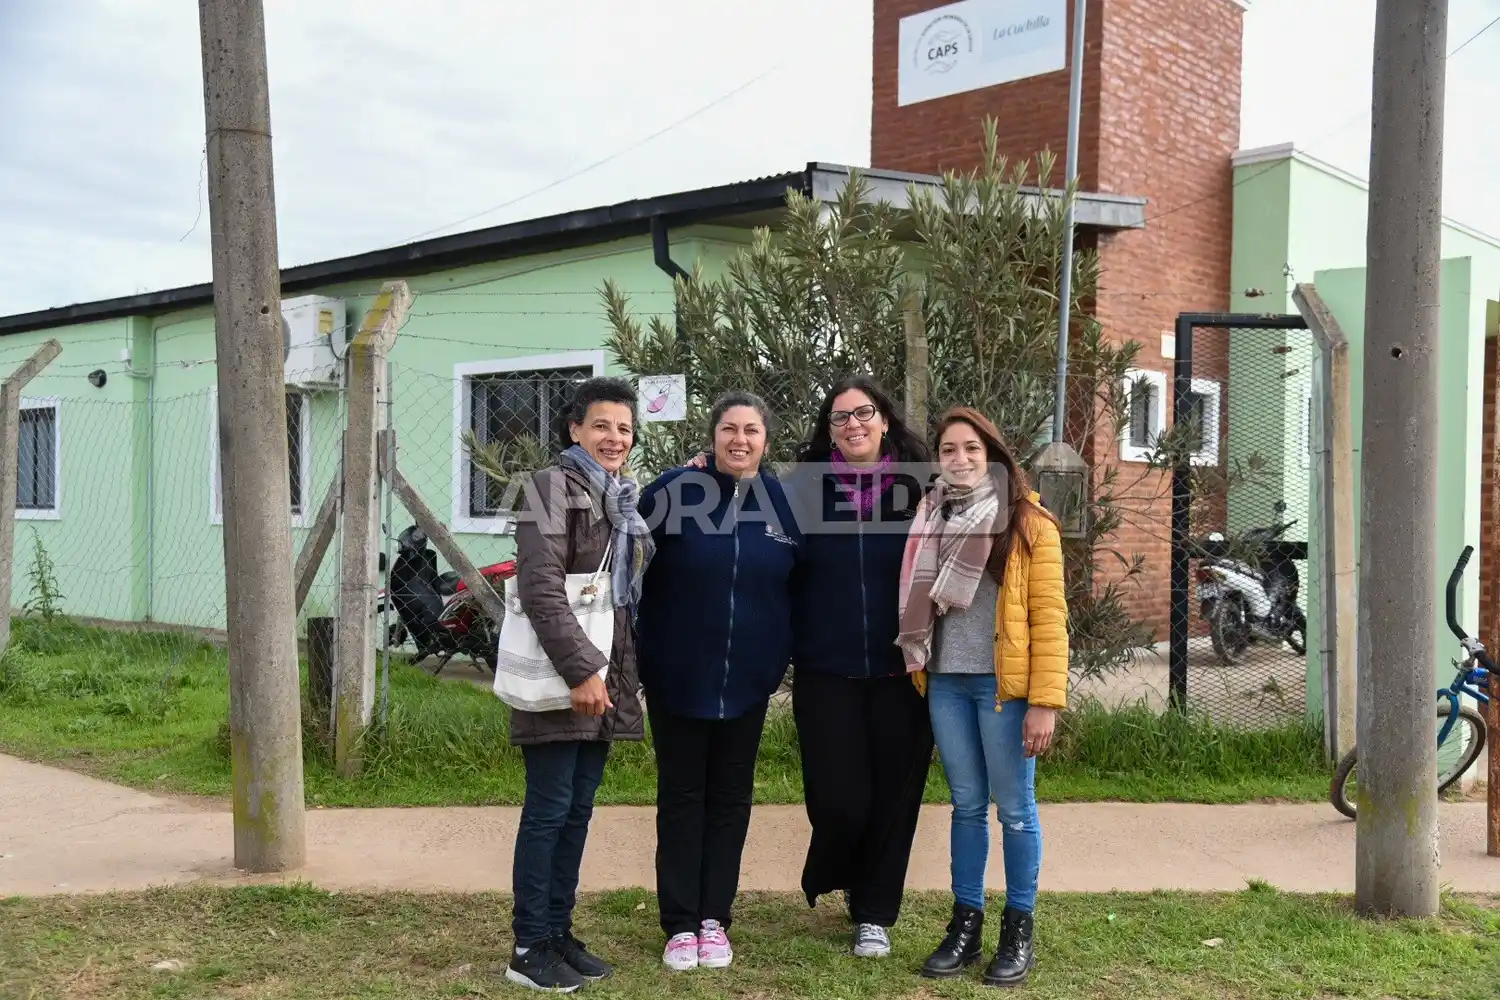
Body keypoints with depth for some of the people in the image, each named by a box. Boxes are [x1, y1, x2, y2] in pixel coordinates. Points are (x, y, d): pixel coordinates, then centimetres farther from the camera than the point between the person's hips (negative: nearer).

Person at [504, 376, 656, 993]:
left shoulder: (628, 498, 16)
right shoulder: (552, 487, -9)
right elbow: (541, 588, -18)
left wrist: (619, 672, 14)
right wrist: (581, 669, -22)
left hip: (608, 677, 7)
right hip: (560, 678, -7)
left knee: (578, 809, 12)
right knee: (549, 810, -2)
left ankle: (559, 930, 22)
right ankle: (530, 947, 7)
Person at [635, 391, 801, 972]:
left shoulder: (783, 500, 0)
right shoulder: (674, 489, -9)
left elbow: (798, 583, 11)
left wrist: (782, 655, 7)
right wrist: (639, 648, -9)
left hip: (747, 678, 2)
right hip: (677, 675, -2)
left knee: (730, 797, 10)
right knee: (681, 798, 6)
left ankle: (715, 919, 21)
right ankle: (680, 924, 15)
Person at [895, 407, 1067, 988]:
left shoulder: (1027, 523, -5)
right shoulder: (929, 521, 11)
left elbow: (1048, 614, -9)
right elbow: (915, 603, 17)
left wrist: (1045, 701, -14)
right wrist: (916, 668, 7)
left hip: (1004, 684, -4)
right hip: (945, 683, 5)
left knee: (1014, 809, 4)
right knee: (967, 805, 12)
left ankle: (1018, 933, 17)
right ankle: (966, 925, 21)